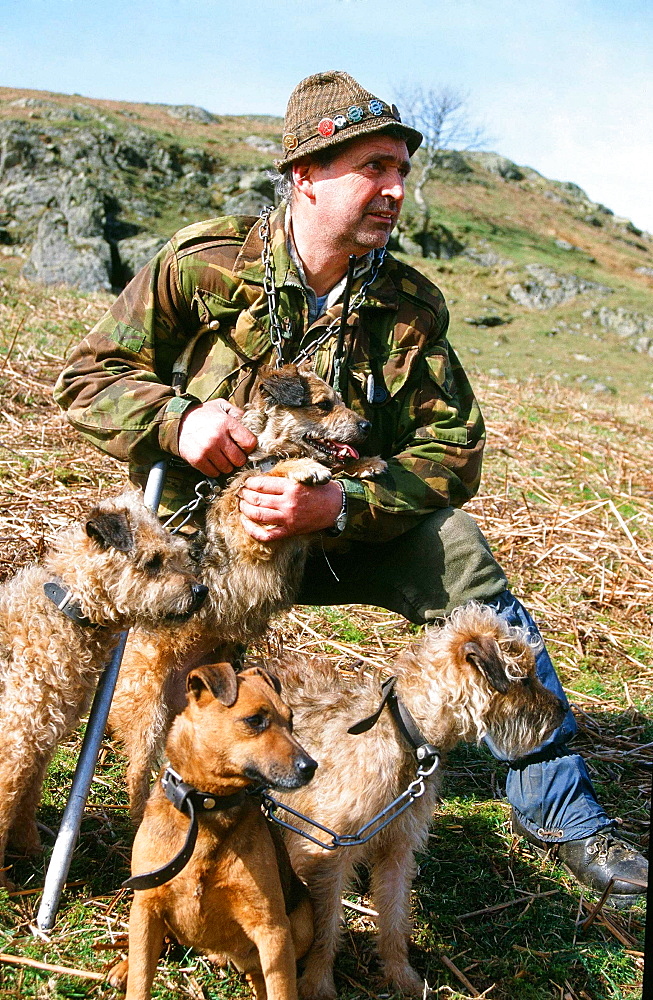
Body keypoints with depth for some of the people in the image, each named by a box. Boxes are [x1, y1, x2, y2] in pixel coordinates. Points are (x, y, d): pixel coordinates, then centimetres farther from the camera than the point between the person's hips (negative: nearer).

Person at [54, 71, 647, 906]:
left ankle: (555, 811, -6)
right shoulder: (204, 266, -13)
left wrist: (336, 503, -31)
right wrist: (176, 418, -29)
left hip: (345, 528, 1)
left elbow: (452, 451, -12)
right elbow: (87, 376, -7)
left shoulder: (410, 307, -9)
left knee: (467, 571, -19)